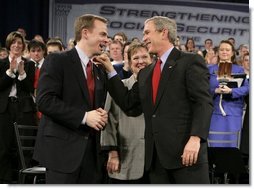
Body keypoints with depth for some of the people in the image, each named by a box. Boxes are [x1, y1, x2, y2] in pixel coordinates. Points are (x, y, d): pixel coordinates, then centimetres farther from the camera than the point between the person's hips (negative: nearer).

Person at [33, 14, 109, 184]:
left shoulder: (100, 71, 18)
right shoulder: (57, 61, -6)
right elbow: (45, 100, -16)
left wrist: (102, 116, 2)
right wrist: (83, 116, -19)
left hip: (91, 150, 7)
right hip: (63, 149, -7)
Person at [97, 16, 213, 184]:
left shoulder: (191, 62, 0)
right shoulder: (145, 73, 21)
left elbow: (203, 102, -9)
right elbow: (129, 105, 16)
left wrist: (195, 138, -22)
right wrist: (110, 70, 14)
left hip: (186, 150, -6)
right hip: (156, 155, 6)